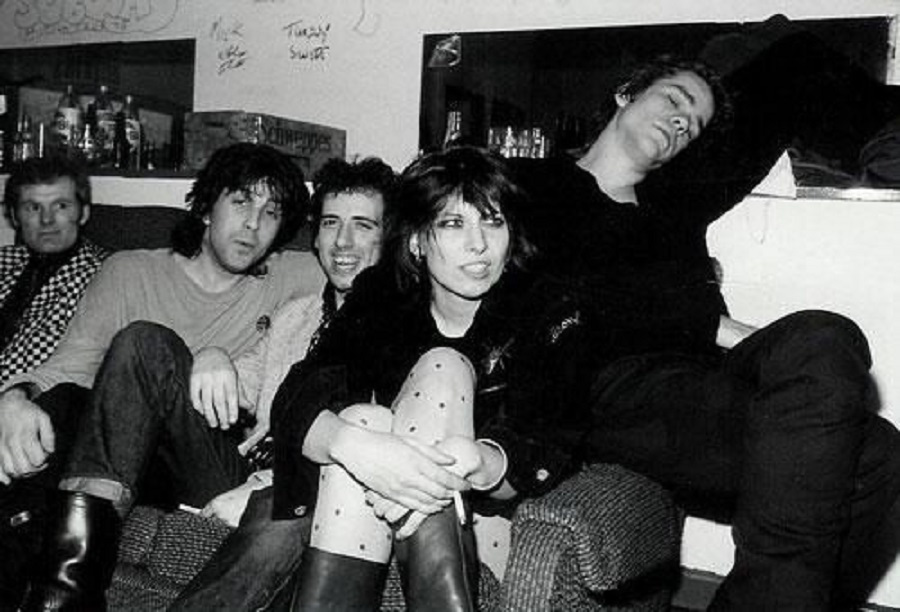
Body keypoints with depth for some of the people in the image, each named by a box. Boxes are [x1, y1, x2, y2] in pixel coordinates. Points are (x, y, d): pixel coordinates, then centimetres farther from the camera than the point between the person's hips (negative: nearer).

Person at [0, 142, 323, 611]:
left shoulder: (291, 278, 14)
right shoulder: (130, 272, 13)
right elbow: (71, 365, 4)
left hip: (224, 469, -1)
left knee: (147, 343, -27)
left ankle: (71, 573, -35)